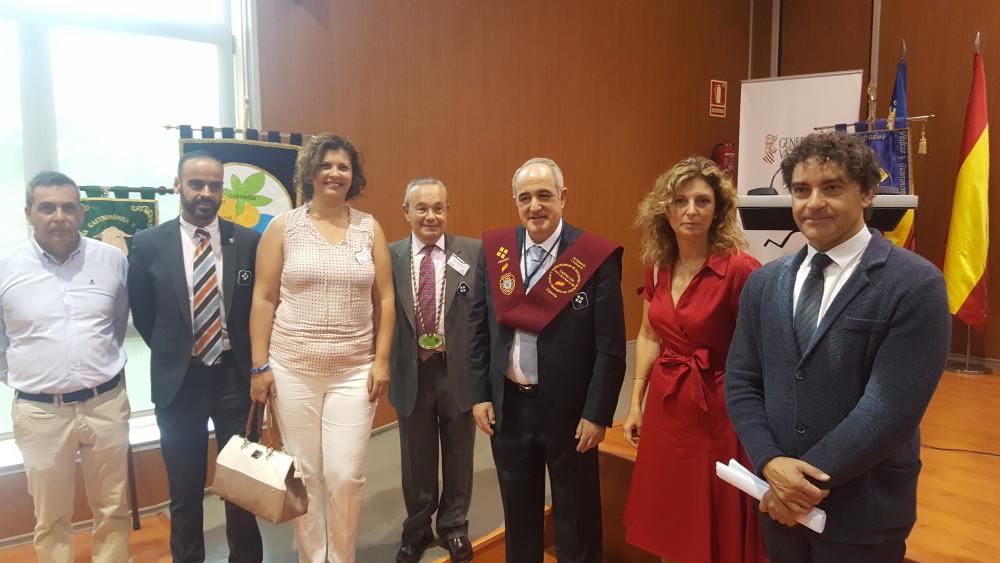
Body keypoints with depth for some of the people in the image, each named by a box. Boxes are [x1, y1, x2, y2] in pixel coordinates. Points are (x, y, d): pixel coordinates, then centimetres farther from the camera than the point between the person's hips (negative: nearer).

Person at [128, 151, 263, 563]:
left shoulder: (249, 242, -4)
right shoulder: (148, 244, -3)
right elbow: (142, 313, 6)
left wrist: (248, 360, 2)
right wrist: (172, 355, 7)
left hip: (235, 377, 0)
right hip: (178, 381, 0)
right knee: (185, 489, 14)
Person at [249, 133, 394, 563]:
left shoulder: (370, 228, 4)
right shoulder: (283, 227, 1)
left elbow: (384, 299, 4)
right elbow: (264, 299, 0)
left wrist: (382, 360, -2)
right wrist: (260, 365, -3)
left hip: (355, 371, 0)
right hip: (292, 370, 0)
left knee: (345, 476, -2)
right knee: (303, 475, 10)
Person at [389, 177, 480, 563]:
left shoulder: (473, 252, -6)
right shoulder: (389, 256, -3)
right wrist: (384, 365, -10)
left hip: (459, 370, 0)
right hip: (410, 372, 1)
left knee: (458, 455, 17)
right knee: (416, 458, 18)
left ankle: (454, 527, 40)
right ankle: (417, 530, 41)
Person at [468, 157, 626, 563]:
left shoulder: (596, 257, -12)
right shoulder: (494, 250, 0)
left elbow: (610, 346, -10)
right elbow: (478, 328, 5)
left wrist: (597, 413, -11)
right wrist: (479, 394, 2)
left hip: (569, 408, -3)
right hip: (507, 404, 4)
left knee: (575, 516, 16)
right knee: (518, 512, 21)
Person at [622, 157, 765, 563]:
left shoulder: (740, 269, -18)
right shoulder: (658, 265, 2)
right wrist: (636, 403, 13)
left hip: (716, 412, -5)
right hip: (664, 406, 6)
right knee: (669, 528, 20)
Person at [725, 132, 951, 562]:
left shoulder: (916, 284, -12)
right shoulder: (764, 283, 3)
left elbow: (892, 407, -18)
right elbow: (741, 382, 1)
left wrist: (810, 478, -15)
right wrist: (770, 463, -12)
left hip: (863, 510, -4)